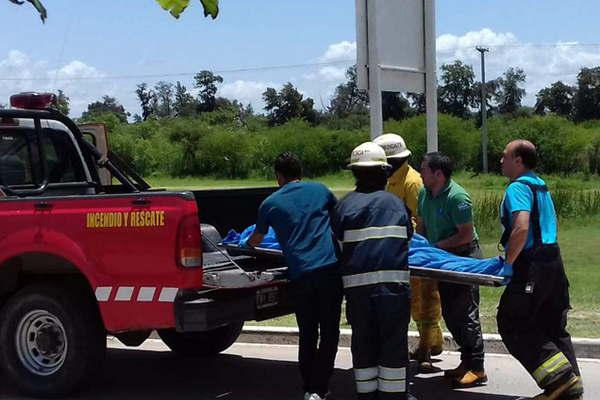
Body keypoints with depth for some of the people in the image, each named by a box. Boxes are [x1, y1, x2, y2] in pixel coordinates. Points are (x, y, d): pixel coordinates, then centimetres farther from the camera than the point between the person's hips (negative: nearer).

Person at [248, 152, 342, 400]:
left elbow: (257, 238, 28)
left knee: (307, 334, 13)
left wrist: (247, 244, 51)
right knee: (329, 332, 5)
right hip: (329, 267, 0)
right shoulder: (320, 190, 12)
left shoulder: (270, 204, 11)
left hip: (299, 274, 1)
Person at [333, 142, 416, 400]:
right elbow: (408, 237, 17)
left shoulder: (346, 204, 7)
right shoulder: (395, 203, 10)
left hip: (357, 282, 1)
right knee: (394, 340, 6)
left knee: (363, 340, 10)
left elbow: (338, 248, 6)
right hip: (393, 281, -1)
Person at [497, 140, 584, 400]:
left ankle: (559, 377, -8)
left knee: (512, 324, -2)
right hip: (553, 262, 9)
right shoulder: (541, 186, 18)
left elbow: (521, 228, -26)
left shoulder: (518, 188, -12)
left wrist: (508, 263, -17)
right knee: (553, 327, 13)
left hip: (532, 268, -9)